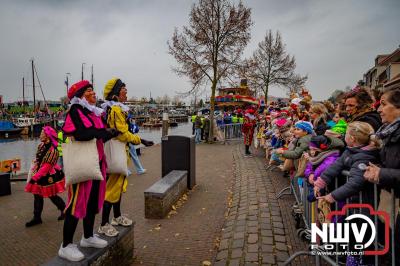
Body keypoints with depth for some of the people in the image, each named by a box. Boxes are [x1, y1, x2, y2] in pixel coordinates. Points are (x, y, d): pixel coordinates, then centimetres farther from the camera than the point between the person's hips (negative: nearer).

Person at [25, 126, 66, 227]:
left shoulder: (52, 150, -25)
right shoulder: (41, 145, 0)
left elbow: (46, 167, -25)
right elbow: (38, 160, 15)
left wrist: (35, 177, -23)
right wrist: (34, 169, 15)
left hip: (49, 177, -8)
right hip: (40, 175, 8)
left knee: (52, 196, 6)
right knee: (37, 196, 11)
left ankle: (64, 210, 29)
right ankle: (37, 218, 22)